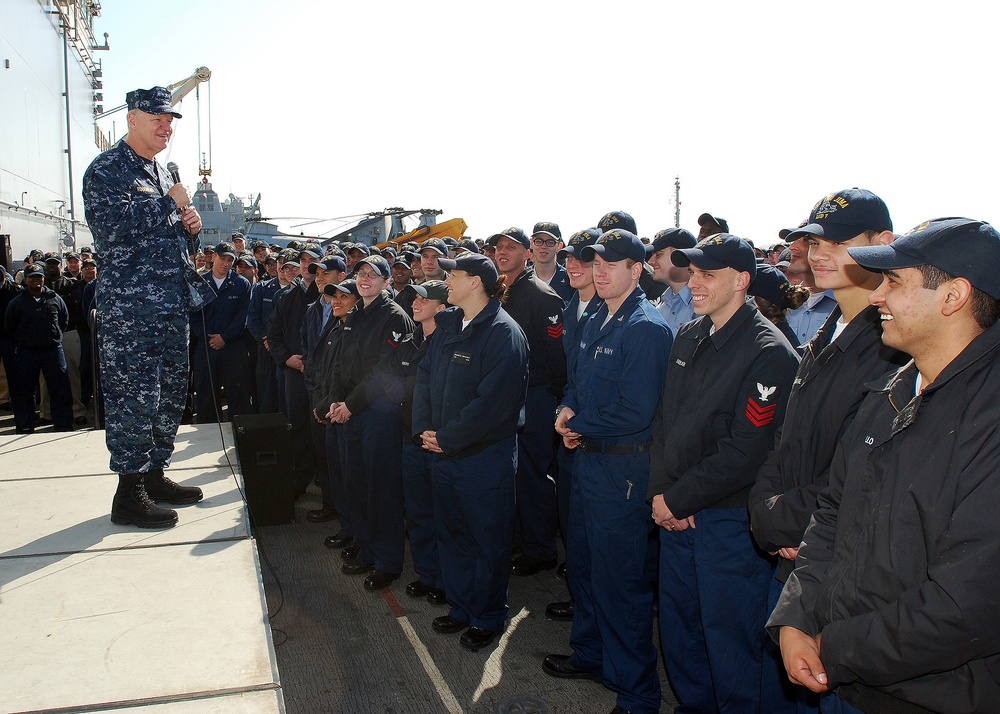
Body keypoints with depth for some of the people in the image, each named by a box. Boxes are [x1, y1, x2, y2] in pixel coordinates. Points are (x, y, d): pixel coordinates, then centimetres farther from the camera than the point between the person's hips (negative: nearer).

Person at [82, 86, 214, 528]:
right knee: (134, 396, -6)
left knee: (171, 392, 12)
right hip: (129, 305, -9)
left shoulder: (162, 174, 20)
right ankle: (129, 493, 4)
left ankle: (155, 475, 25)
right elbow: (112, 227, -21)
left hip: (173, 302, 9)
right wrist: (170, 203, -14)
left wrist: (189, 226, 6)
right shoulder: (105, 170, -6)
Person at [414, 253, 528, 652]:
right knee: (451, 533, 19)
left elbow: (493, 401, -22)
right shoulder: (449, 326, 8)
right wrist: (424, 429, -4)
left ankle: (487, 619, 26)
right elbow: (425, 376, 9)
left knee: (488, 540, 8)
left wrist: (448, 437, -17)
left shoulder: (503, 333, -17)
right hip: (443, 453, 8)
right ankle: (461, 608, 37)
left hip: (485, 455, -8)